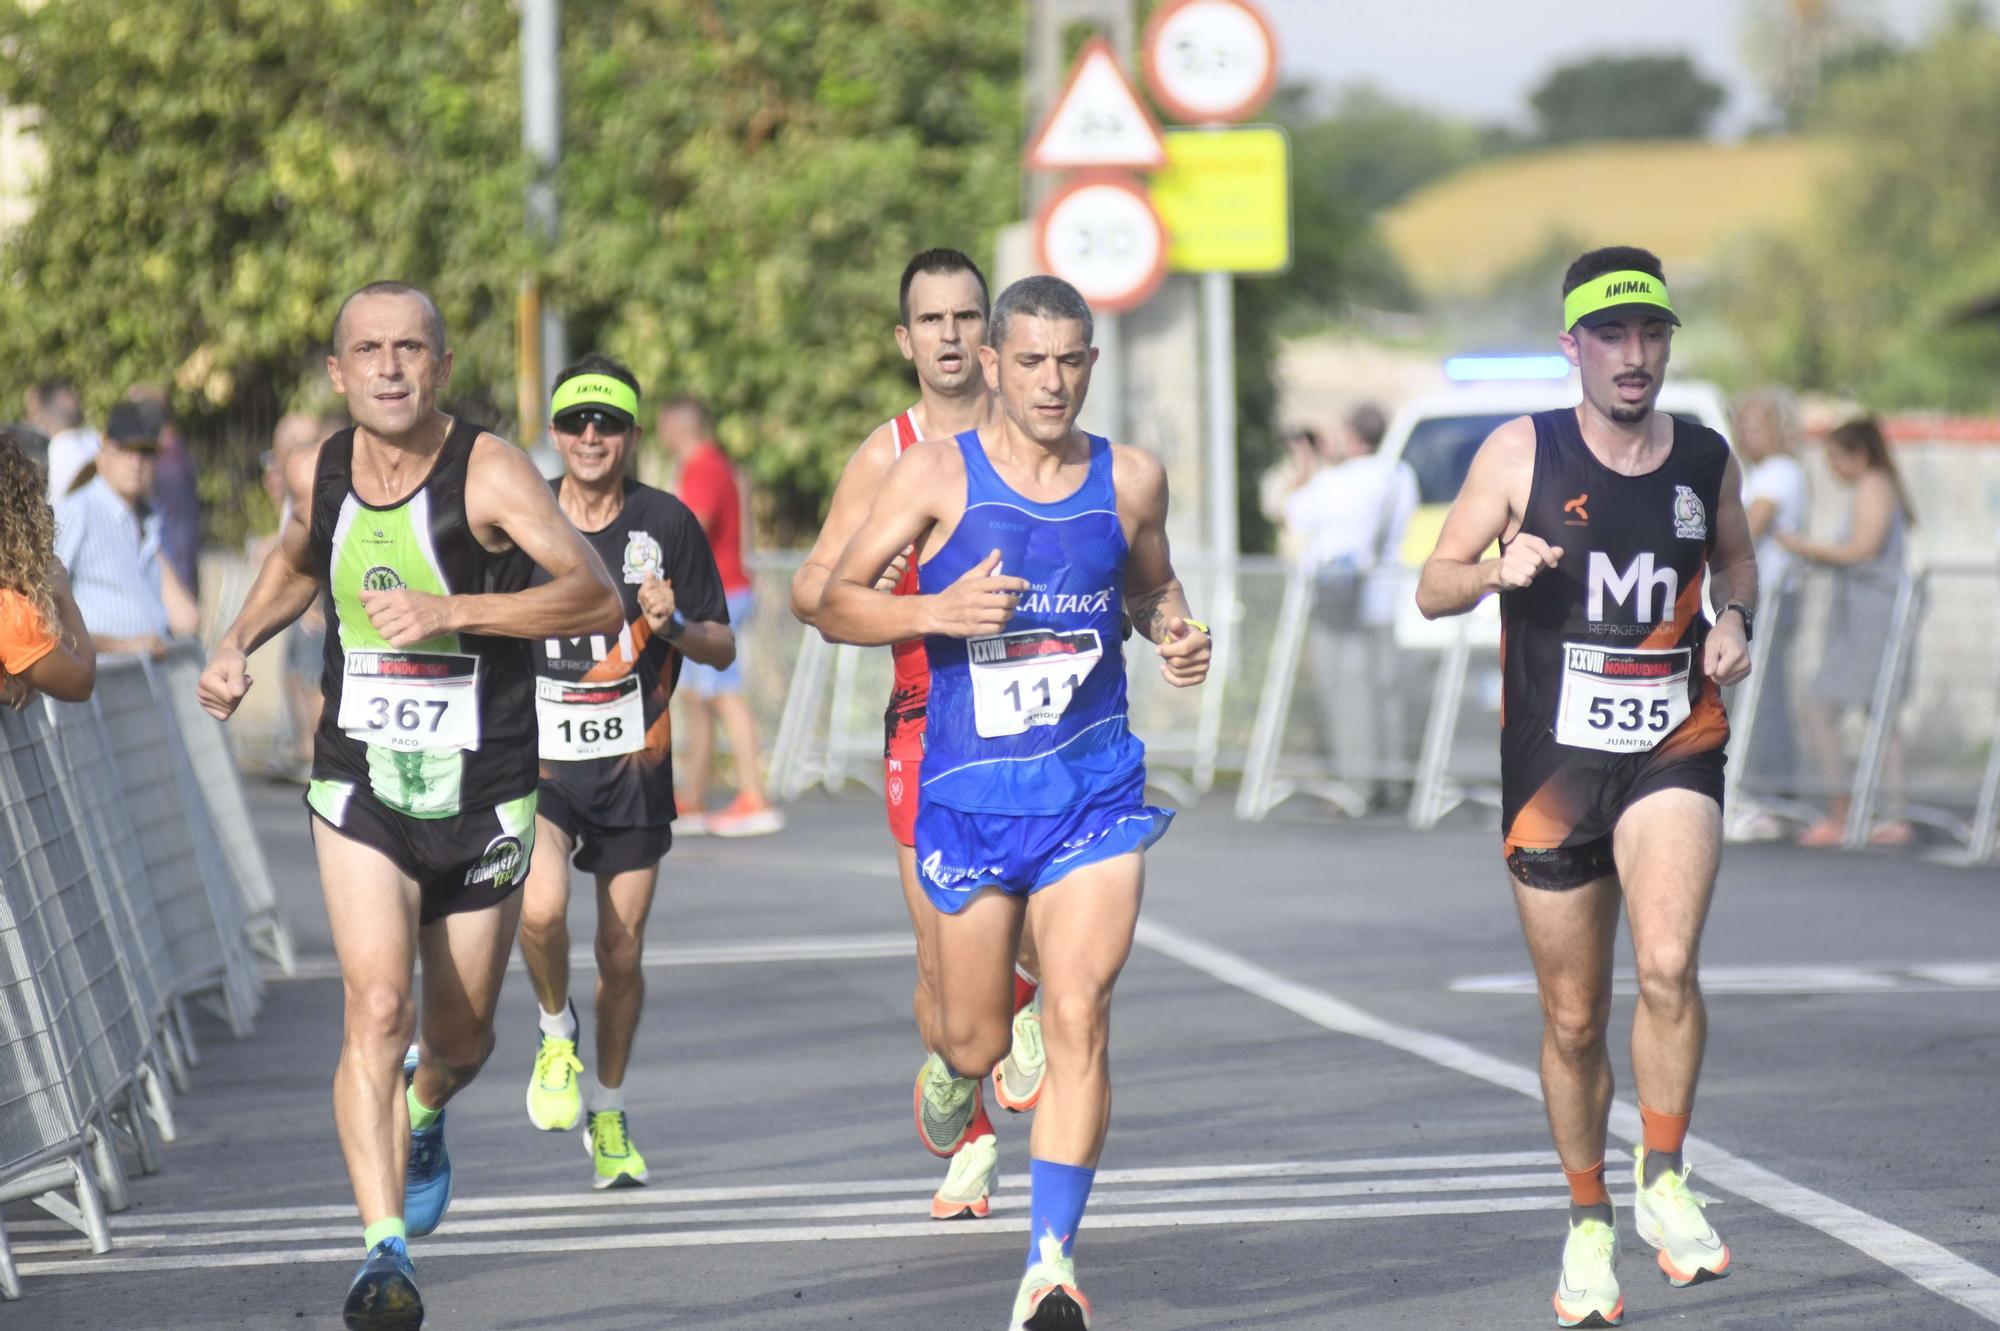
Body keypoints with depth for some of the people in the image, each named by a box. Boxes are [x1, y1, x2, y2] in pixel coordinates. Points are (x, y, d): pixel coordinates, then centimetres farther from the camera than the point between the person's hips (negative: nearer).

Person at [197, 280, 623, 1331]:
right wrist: (238, 642, 9)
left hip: (484, 798, -1)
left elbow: (597, 598, -27)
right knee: (377, 1007, -20)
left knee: (460, 1040, 15)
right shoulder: (316, 473, -1)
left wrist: (451, 610, -35)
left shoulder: (488, 473, -15)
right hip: (361, 789, 1)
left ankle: (423, 1109, 52)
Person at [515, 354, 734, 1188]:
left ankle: (607, 1114, 27)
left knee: (621, 953, 6)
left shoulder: (667, 524, -1)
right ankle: (557, 1034, 6)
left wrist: (674, 624, -16)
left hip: (633, 766, 1)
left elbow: (722, 648, 3)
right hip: (537, 758, -1)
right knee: (541, 909, -25)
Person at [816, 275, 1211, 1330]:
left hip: (1094, 788, 1)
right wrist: (936, 613, -21)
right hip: (969, 794, -1)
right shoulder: (938, 474, -4)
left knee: (1078, 1017, -15)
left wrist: (1175, 634, 0)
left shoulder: (1129, 480, 4)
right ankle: (954, 1067, 49)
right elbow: (836, 603, -3)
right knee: (978, 1038, 9)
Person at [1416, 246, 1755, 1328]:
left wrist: (1734, 619, 2)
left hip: (1674, 751, 0)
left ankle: (1664, 1186, -6)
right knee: (1573, 1021, 6)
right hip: (1553, 761, 0)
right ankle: (1588, 1226, 24)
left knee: (1668, 967, -24)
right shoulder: (1523, 453, -2)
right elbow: (1432, 589, 0)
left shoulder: (1706, 460, 4)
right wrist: (1497, 569, -21)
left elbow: (1735, 558, 24)